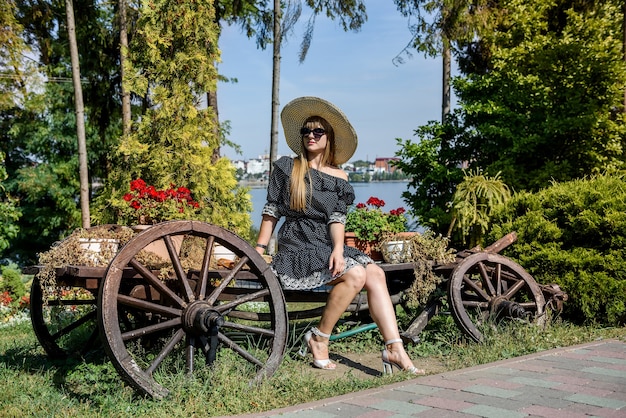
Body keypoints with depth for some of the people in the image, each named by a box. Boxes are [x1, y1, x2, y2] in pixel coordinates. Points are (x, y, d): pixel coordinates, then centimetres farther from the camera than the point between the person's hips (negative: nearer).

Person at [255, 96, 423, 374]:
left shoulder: (339, 177, 11)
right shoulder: (287, 167, 3)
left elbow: (337, 218, 1)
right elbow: (271, 211, 4)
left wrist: (338, 249, -16)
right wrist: (259, 250, -1)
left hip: (327, 245, 4)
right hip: (297, 246, -4)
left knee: (375, 273, -19)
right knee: (355, 274, -26)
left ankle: (394, 349, -22)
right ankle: (319, 339, -12)